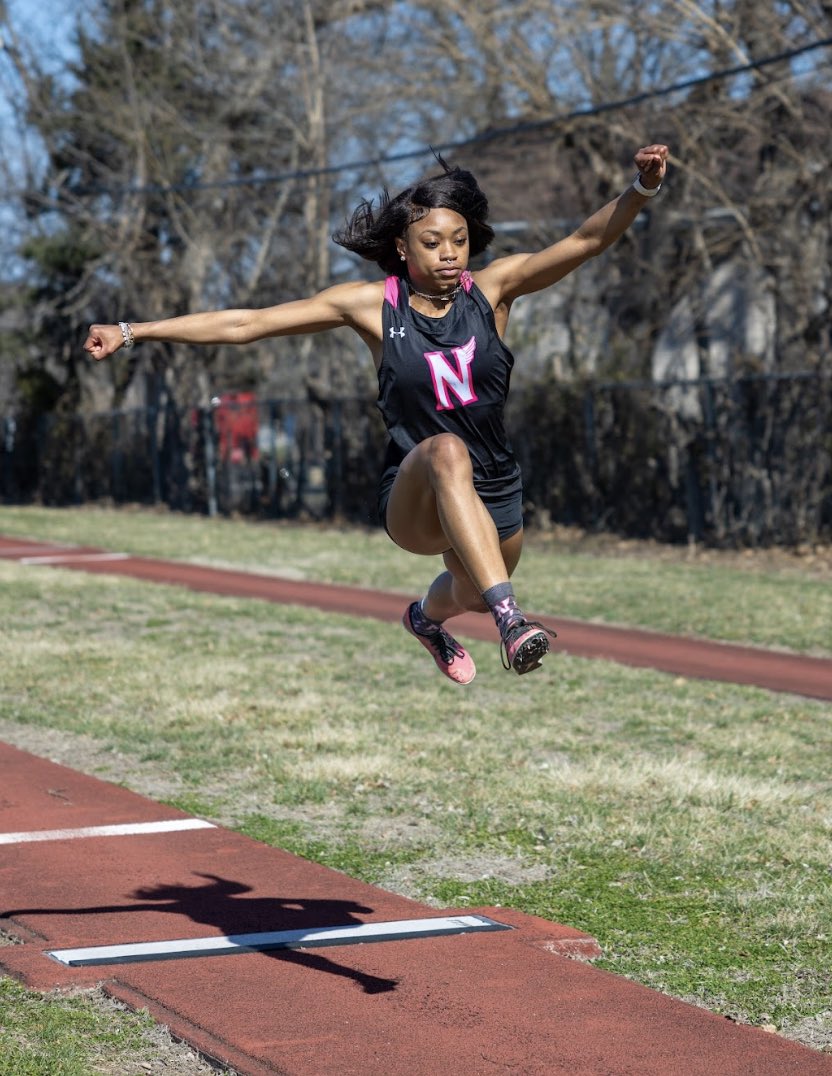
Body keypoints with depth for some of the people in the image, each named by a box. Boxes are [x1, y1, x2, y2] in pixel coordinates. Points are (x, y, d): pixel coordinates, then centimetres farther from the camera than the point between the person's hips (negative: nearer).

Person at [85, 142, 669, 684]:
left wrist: (642, 190, -36)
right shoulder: (372, 304, -9)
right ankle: (510, 619, -48)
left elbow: (585, 241, -18)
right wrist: (131, 332, -9)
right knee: (446, 452, -37)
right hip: (414, 499, -4)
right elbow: (246, 323, -7)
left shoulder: (493, 288, -7)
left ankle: (428, 617, 67)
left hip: (495, 498, 4)